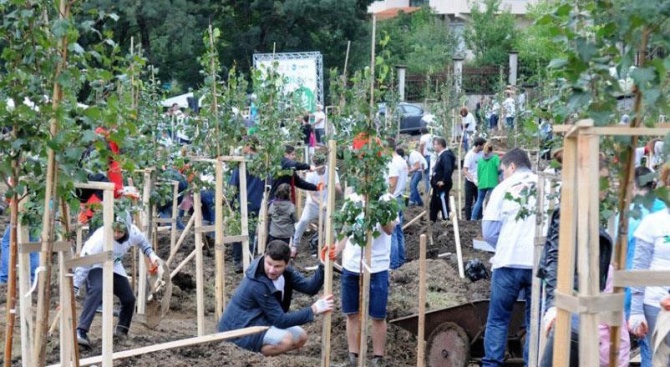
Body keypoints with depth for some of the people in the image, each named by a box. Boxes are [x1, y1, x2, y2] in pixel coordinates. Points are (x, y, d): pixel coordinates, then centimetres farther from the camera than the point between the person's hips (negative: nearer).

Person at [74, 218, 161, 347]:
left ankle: (121, 331, 31)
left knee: (129, 299, 5)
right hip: (95, 267, -6)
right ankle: (81, 332, -39)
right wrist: (74, 289, -34)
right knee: (97, 290, -35)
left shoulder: (133, 232, -23)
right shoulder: (100, 238, -38)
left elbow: (142, 241, 4)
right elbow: (84, 264, -33)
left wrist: (151, 254, -11)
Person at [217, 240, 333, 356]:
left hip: (262, 321, 9)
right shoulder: (257, 285, -30)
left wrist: (323, 266, -27)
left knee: (301, 337, 3)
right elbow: (280, 320, -27)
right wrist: (313, 310, -30)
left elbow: (310, 288, -11)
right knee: (285, 339, -28)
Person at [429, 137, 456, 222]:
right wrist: (433, 179, 16)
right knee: (434, 203, 18)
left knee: (443, 203, -6)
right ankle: (432, 220, 27)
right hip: (438, 185, 11)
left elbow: (448, 169, -30)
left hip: (442, 185, -11)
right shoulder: (441, 155, 15)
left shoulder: (446, 155, -19)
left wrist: (444, 181, -25)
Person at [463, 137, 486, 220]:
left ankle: (478, 218, 13)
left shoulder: (482, 153, -2)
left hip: (478, 181, 6)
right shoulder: (469, 155, -19)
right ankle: (468, 219, 9)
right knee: (469, 202, 3)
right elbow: (465, 171, -22)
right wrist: (474, 180, -30)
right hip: (470, 182, -5)